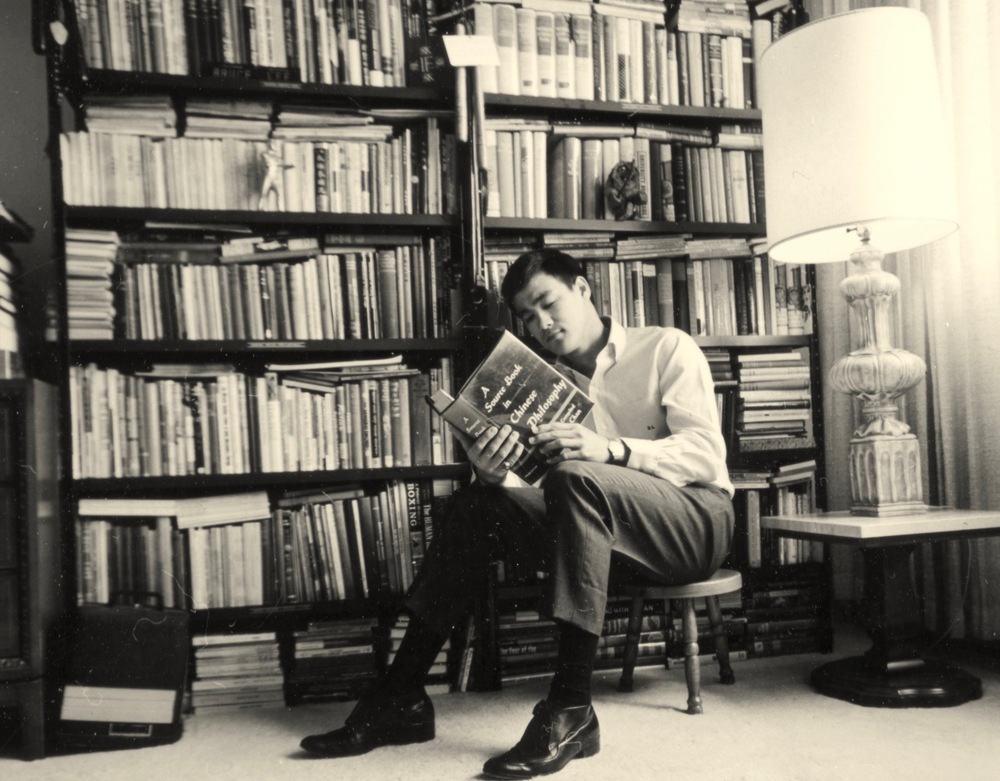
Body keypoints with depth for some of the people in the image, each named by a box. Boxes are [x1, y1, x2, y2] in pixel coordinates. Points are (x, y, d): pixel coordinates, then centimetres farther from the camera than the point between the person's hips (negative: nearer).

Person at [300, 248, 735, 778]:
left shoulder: (667, 348, -2)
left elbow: (707, 455, -15)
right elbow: (529, 490, 2)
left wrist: (612, 450, -31)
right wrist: (493, 475, -22)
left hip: (697, 520, -5)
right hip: (604, 524, 5)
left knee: (576, 479, -32)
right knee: (479, 503, -12)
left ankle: (570, 712, -34)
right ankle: (401, 698, -9)